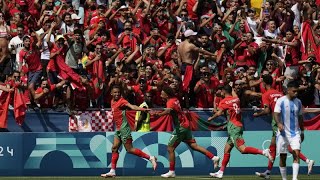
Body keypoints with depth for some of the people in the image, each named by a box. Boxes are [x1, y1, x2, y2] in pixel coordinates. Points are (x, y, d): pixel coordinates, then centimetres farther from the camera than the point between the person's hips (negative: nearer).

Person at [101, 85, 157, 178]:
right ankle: (112, 171, 8)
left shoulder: (121, 101, -14)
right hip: (118, 129, 9)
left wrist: (143, 109, -44)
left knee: (129, 149, -9)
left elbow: (132, 106, -30)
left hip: (124, 128, -9)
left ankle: (150, 158, -2)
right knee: (114, 148, 6)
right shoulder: (112, 102, 12)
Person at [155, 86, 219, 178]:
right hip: (185, 125, 9)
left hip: (180, 127, -9)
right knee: (194, 145, 8)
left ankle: (171, 172, 0)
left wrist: (159, 114, -57)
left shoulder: (171, 102, -18)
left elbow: (169, 110, -41)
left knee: (170, 148, -3)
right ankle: (213, 157, 3)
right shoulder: (175, 100, 10)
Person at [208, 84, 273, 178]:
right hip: (239, 126, 9)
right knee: (227, 149, 12)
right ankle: (220, 172, 14)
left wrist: (211, 118, -1)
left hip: (233, 127, -9)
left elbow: (219, 113, -17)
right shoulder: (236, 99, 12)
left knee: (242, 149, -19)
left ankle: (263, 152, -29)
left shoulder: (224, 101, -8)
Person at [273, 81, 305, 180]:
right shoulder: (281, 101, -6)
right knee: (283, 157, 5)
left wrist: (302, 132, 21)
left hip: (295, 133, 3)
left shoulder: (298, 102, 8)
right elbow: (276, 114, -15)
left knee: (296, 154, -15)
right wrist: (279, 123, -35)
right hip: (283, 133, -2)